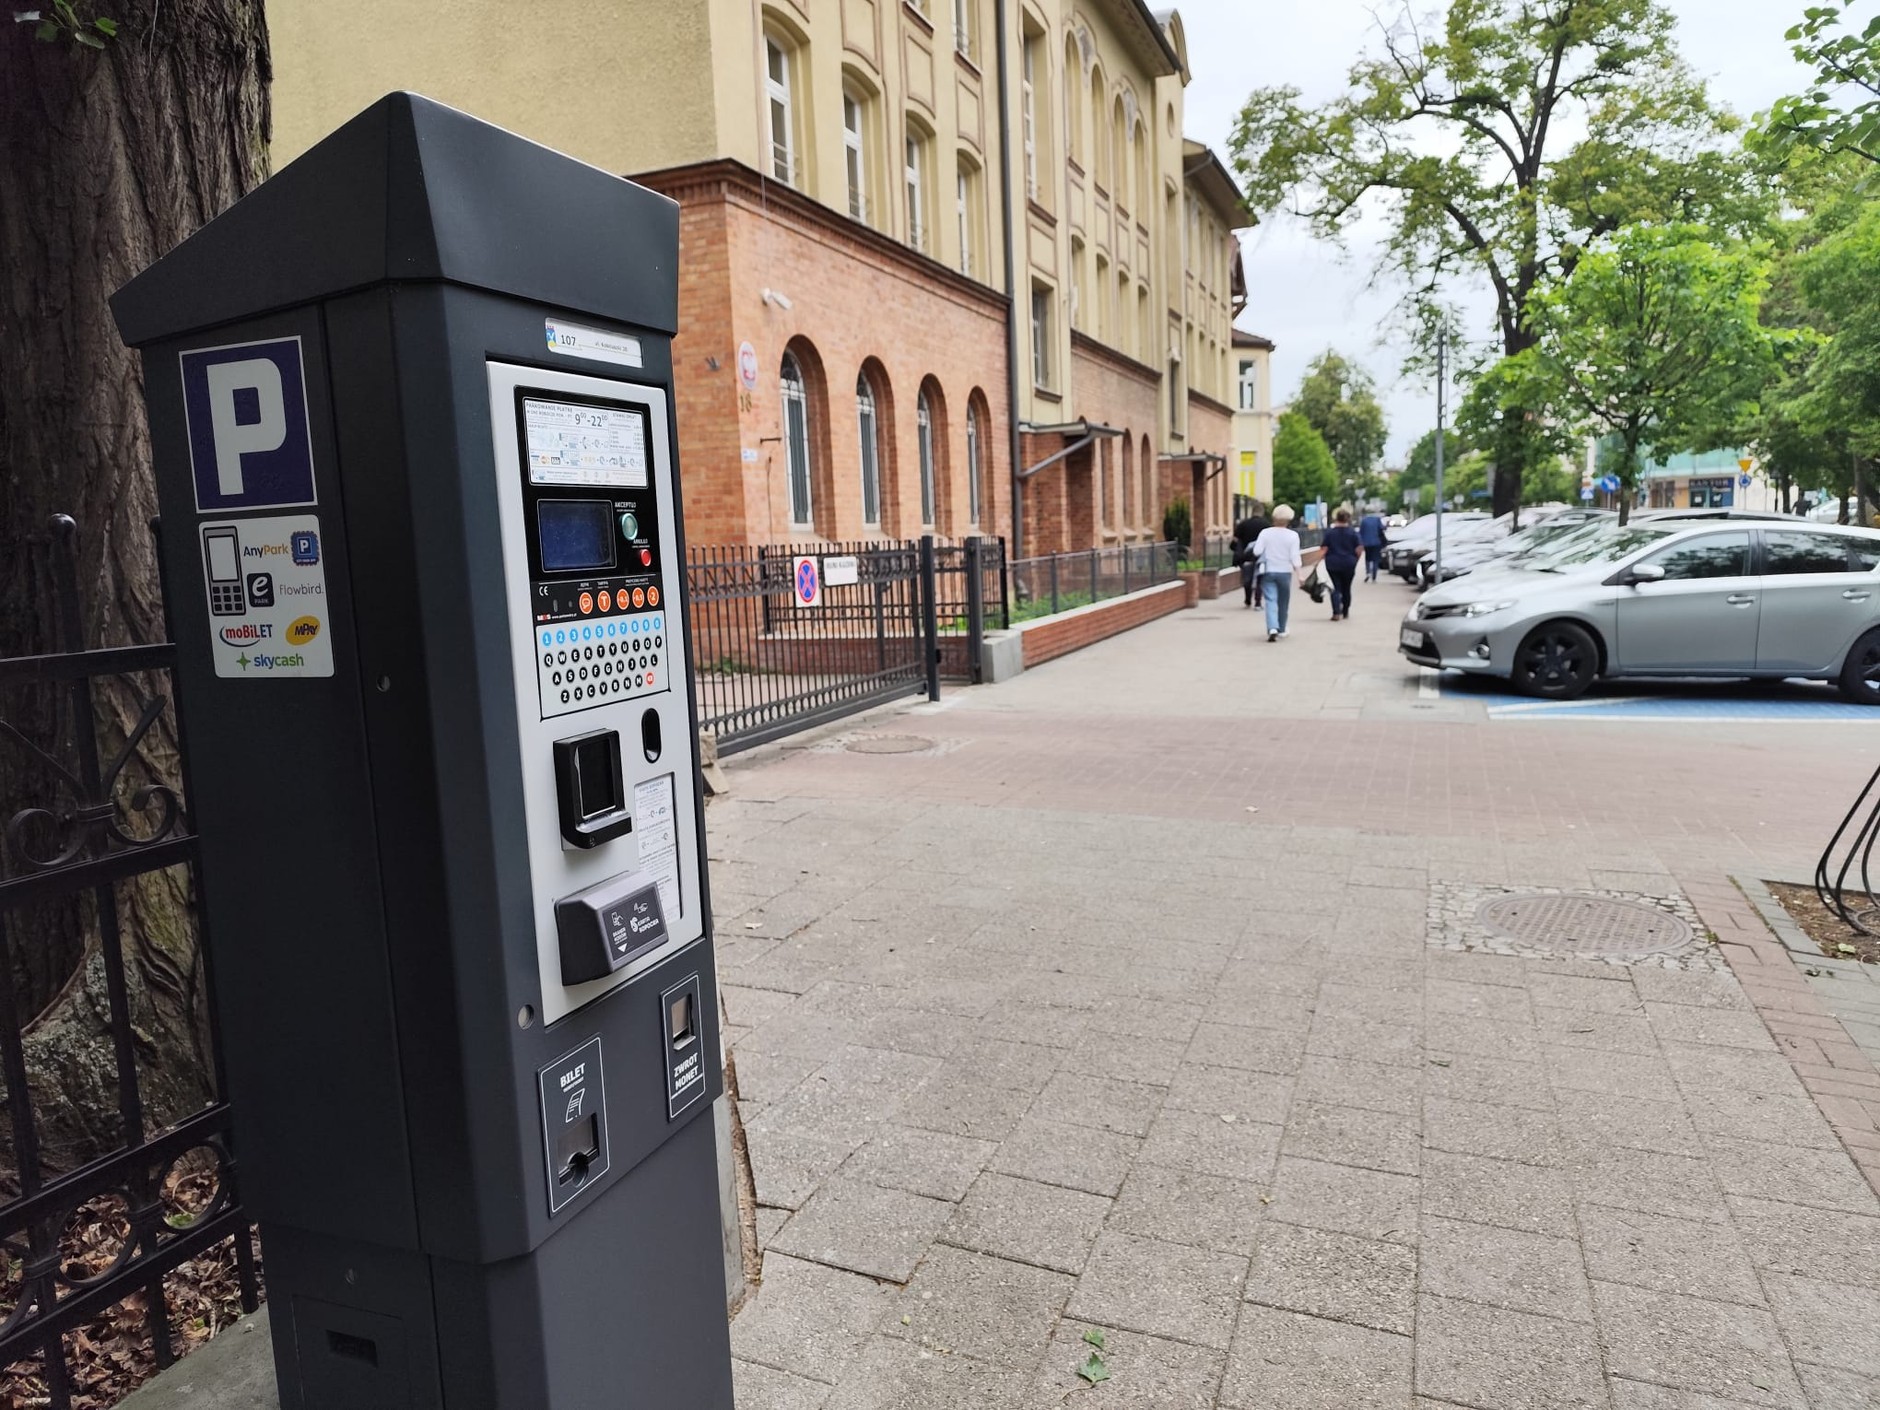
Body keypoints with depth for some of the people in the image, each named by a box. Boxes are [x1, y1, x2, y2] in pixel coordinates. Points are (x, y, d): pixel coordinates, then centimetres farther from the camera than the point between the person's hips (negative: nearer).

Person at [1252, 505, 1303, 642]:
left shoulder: (1265, 533, -5)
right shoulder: (1292, 536, -6)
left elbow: (1257, 551, -9)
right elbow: (1294, 557, -10)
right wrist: (1298, 574, -4)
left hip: (1268, 571, 0)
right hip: (1285, 571, 0)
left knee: (1271, 600, -4)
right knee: (1283, 602, 16)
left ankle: (1272, 628, -25)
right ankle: (1281, 629, 28)